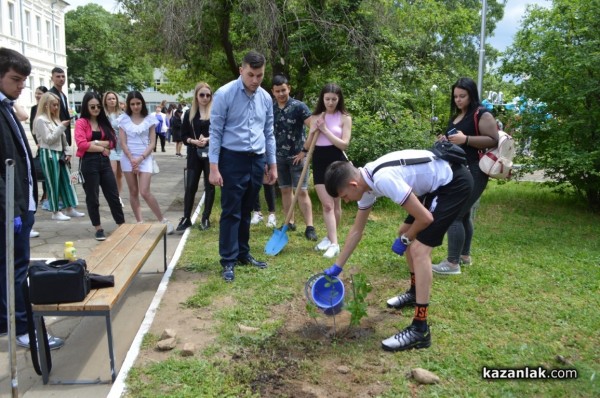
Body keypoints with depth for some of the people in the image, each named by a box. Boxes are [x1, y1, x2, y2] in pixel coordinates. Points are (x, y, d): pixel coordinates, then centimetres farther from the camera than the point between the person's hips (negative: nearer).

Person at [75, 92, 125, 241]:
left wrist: (96, 142, -11)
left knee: (113, 195, 8)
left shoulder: (104, 122, 12)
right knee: (92, 197, 5)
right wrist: (102, 148, -9)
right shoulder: (81, 122, -4)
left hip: (104, 161, 5)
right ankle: (98, 229, 16)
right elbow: (81, 144, -16)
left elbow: (113, 142, 3)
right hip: (89, 163, -5)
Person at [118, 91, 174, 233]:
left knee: (145, 192, -12)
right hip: (128, 158, 2)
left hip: (145, 158, -2)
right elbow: (123, 142, 0)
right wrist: (132, 159, -10)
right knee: (133, 192, 5)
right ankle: (139, 222, 14)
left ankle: (163, 220, -1)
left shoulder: (150, 119, 1)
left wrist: (141, 158, -12)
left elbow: (152, 142, -1)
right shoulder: (124, 119, 3)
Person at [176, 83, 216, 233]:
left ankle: (206, 218, 16)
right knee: (190, 187, 0)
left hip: (211, 154, -1)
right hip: (194, 155, 2)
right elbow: (183, 136, 6)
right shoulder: (189, 113, 6)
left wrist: (208, 139, -18)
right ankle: (186, 218, 9)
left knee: (209, 186, 6)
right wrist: (194, 141, -12)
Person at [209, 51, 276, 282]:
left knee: (246, 211, 14)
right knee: (231, 212, -1)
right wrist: (214, 167, -13)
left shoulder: (266, 98, 7)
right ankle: (228, 260, 7)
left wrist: (272, 164, 14)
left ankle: (243, 253, 26)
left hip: (257, 160, 5)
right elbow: (215, 132, -9)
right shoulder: (224, 94, -9)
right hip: (233, 159, -5)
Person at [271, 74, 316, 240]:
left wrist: (305, 150, -15)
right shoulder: (270, 108, 4)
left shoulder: (299, 106, -9)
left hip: (297, 156, -4)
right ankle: (290, 222, 21)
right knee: (285, 190, 11)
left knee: (302, 191, -6)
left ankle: (309, 227, -5)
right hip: (279, 156, 5)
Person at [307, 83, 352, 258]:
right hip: (319, 162, 2)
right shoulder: (315, 117, 7)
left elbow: (344, 144, -12)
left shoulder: (345, 118, -2)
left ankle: (330, 238, 22)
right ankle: (333, 242, -4)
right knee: (327, 204, -4)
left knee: (335, 203, 8)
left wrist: (325, 130, -15)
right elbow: (308, 146, 9)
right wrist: (312, 132, -10)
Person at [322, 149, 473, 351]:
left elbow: (425, 218, -26)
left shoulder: (383, 179, -31)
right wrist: (337, 267, 14)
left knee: (419, 249, -15)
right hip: (437, 183, 10)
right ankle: (415, 293, 38)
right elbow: (356, 230, 11)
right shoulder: (365, 182, -1)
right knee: (405, 232, 19)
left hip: (454, 183, -10)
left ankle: (419, 330, -10)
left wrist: (404, 241, -6)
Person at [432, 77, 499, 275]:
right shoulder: (456, 116, 18)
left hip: (473, 173, -9)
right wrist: (447, 141, 9)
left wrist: (466, 139, -25)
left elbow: (494, 141, -17)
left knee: (454, 214, -13)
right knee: (463, 214, 15)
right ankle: (464, 255, 26)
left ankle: (453, 263, -9)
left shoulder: (482, 115, -9)